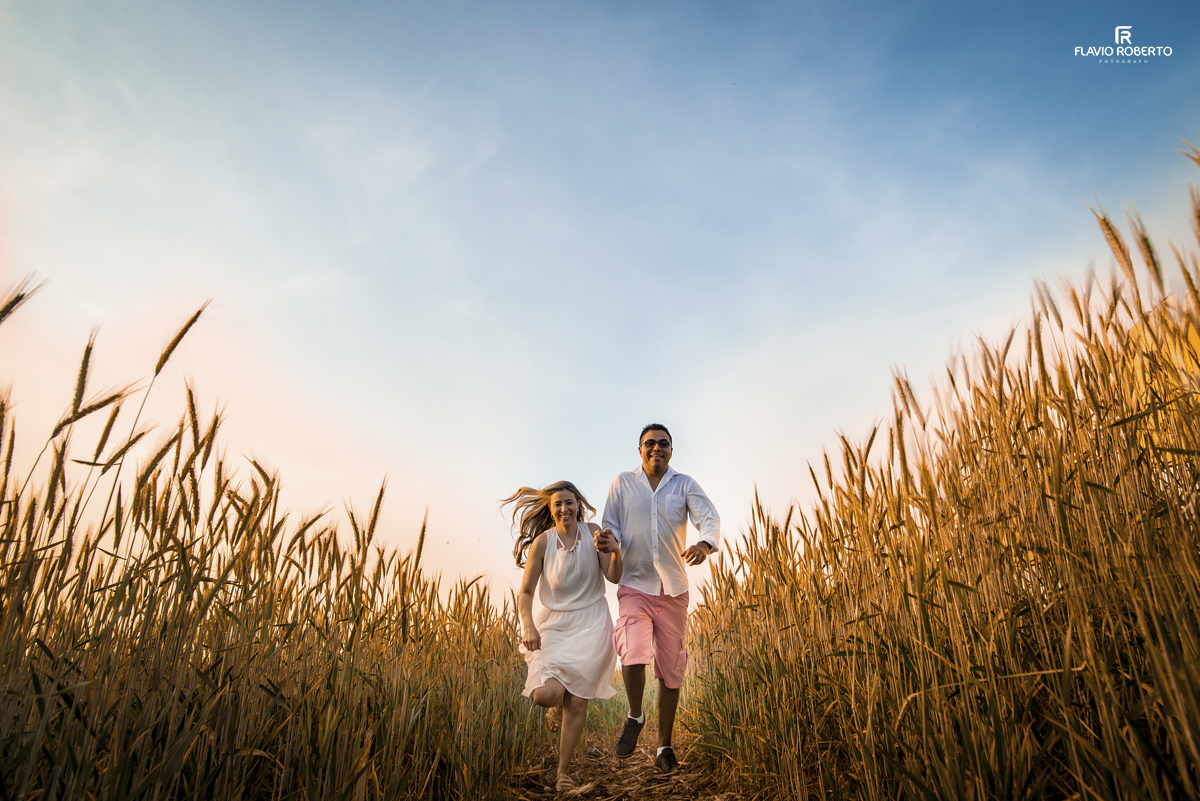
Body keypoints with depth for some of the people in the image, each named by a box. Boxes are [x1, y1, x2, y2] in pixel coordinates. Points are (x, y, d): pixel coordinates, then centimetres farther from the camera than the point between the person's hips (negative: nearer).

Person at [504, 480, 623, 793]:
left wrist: (615, 551, -27)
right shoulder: (541, 542, -9)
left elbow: (614, 577, -7)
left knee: (577, 701, 0)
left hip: (590, 623, 1)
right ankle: (558, 704, 22)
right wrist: (528, 626, -23)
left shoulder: (592, 532, -6)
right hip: (553, 623, 0)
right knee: (545, 694, -18)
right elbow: (525, 593, -6)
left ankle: (563, 770, 22)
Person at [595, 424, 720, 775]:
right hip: (634, 585, -1)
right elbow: (610, 525, 5)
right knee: (633, 653, -23)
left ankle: (664, 747, 27)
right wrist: (609, 539, -20)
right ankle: (635, 716, 8)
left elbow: (709, 518, -12)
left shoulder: (685, 485, 1)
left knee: (671, 669, 9)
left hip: (673, 590, 1)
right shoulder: (623, 482, 3)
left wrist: (705, 543, -35)